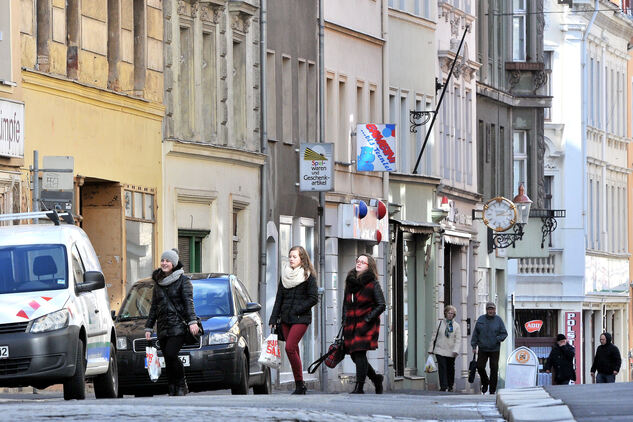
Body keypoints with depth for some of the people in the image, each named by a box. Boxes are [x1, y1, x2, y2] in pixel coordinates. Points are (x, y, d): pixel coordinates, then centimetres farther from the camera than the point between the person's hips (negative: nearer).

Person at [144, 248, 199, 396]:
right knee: (168, 361, 0)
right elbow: (154, 306, 23)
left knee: (171, 355, -19)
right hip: (162, 327, 5)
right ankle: (173, 391, 4)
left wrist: (192, 321, -19)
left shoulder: (182, 280, 1)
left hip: (178, 325, -5)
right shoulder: (158, 282, 17)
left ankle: (181, 385, -5)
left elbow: (188, 301, -6)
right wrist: (148, 327, 19)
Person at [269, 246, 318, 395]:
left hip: (300, 319, -6)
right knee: (293, 350, 5)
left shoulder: (308, 276, -4)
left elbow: (313, 298, -8)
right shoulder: (285, 275, 12)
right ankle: (300, 387, 9)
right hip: (286, 319, 6)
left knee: (290, 348, -17)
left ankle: (300, 384, -9)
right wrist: (273, 319, 8)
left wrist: (297, 310, -13)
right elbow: (279, 298, 14)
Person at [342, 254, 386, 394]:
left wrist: (367, 319, -14)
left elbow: (381, 305, -6)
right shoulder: (349, 282, 13)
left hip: (366, 324, -6)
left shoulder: (373, 284, -4)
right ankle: (376, 378, 24)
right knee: (355, 356, 4)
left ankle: (359, 387, -9)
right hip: (352, 324, 6)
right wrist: (344, 323, 12)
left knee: (360, 353, -13)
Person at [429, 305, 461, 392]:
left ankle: (450, 386, 23)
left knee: (450, 369, 9)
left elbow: (458, 339, -2)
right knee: (442, 368, -11)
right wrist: (431, 349, 7)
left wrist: (456, 350, -15)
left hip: (451, 352, 1)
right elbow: (434, 336, 9)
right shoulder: (440, 323, 5)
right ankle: (443, 386, -13)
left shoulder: (456, 326, 4)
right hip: (440, 350, -1)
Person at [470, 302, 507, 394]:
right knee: (480, 367, -2)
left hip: (494, 349, -2)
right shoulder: (481, 319, 5)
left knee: (494, 370, -2)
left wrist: (498, 339, -15)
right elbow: (475, 333, 8)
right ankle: (485, 383, 26)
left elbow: (504, 333, 2)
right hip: (482, 349, 2)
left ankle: (492, 390, 6)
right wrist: (474, 345, 3)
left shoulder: (498, 320, 0)